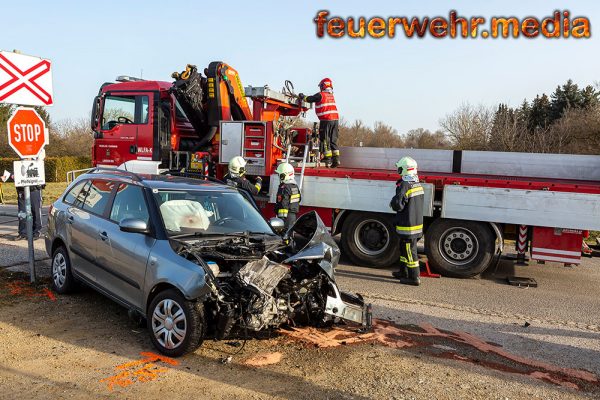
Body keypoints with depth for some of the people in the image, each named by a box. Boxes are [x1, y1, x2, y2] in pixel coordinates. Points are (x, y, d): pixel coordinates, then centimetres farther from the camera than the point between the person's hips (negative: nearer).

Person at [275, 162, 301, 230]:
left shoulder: (284, 188, -19)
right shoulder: (295, 186, 11)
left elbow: (283, 204, -23)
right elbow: (299, 199, 19)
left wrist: (281, 216, -22)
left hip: (287, 214, -9)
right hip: (294, 214, 9)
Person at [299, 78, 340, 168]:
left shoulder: (320, 95, -4)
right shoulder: (331, 96, 17)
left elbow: (309, 99, 4)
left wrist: (302, 96, 23)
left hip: (326, 120, -6)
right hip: (335, 119, 6)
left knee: (325, 140, 0)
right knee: (333, 140, 10)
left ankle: (328, 160, -2)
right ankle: (336, 159, 5)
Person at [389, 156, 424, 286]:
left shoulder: (404, 185, -20)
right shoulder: (418, 185, 8)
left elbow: (398, 205, -23)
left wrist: (393, 202, -2)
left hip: (408, 226, -9)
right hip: (417, 223, 9)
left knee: (410, 250, -1)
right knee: (404, 247, 21)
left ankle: (414, 277, 5)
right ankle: (403, 272, 32)